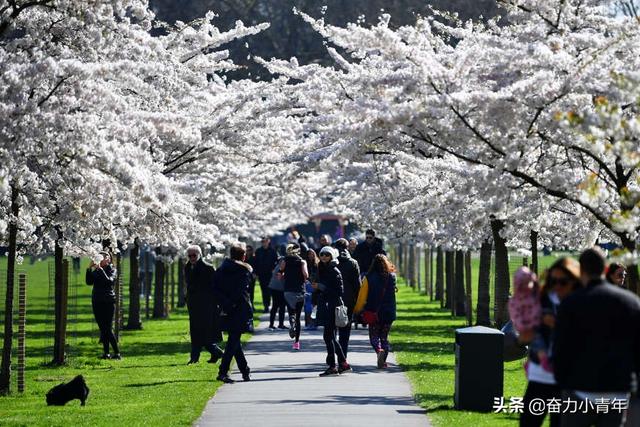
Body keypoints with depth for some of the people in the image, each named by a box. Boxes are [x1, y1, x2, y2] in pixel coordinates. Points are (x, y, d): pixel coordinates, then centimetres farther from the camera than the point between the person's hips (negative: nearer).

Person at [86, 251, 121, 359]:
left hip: (108, 302, -5)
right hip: (97, 302, 5)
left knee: (108, 329, -11)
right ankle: (106, 353, 9)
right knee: (102, 329, 6)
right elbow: (89, 282, 1)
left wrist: (100, 269, -21)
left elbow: (109, 281, -18)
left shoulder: (112, 271, 0)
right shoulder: (95, 271, 13)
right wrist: (89, 269, -9)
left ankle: (117, 353, -8)